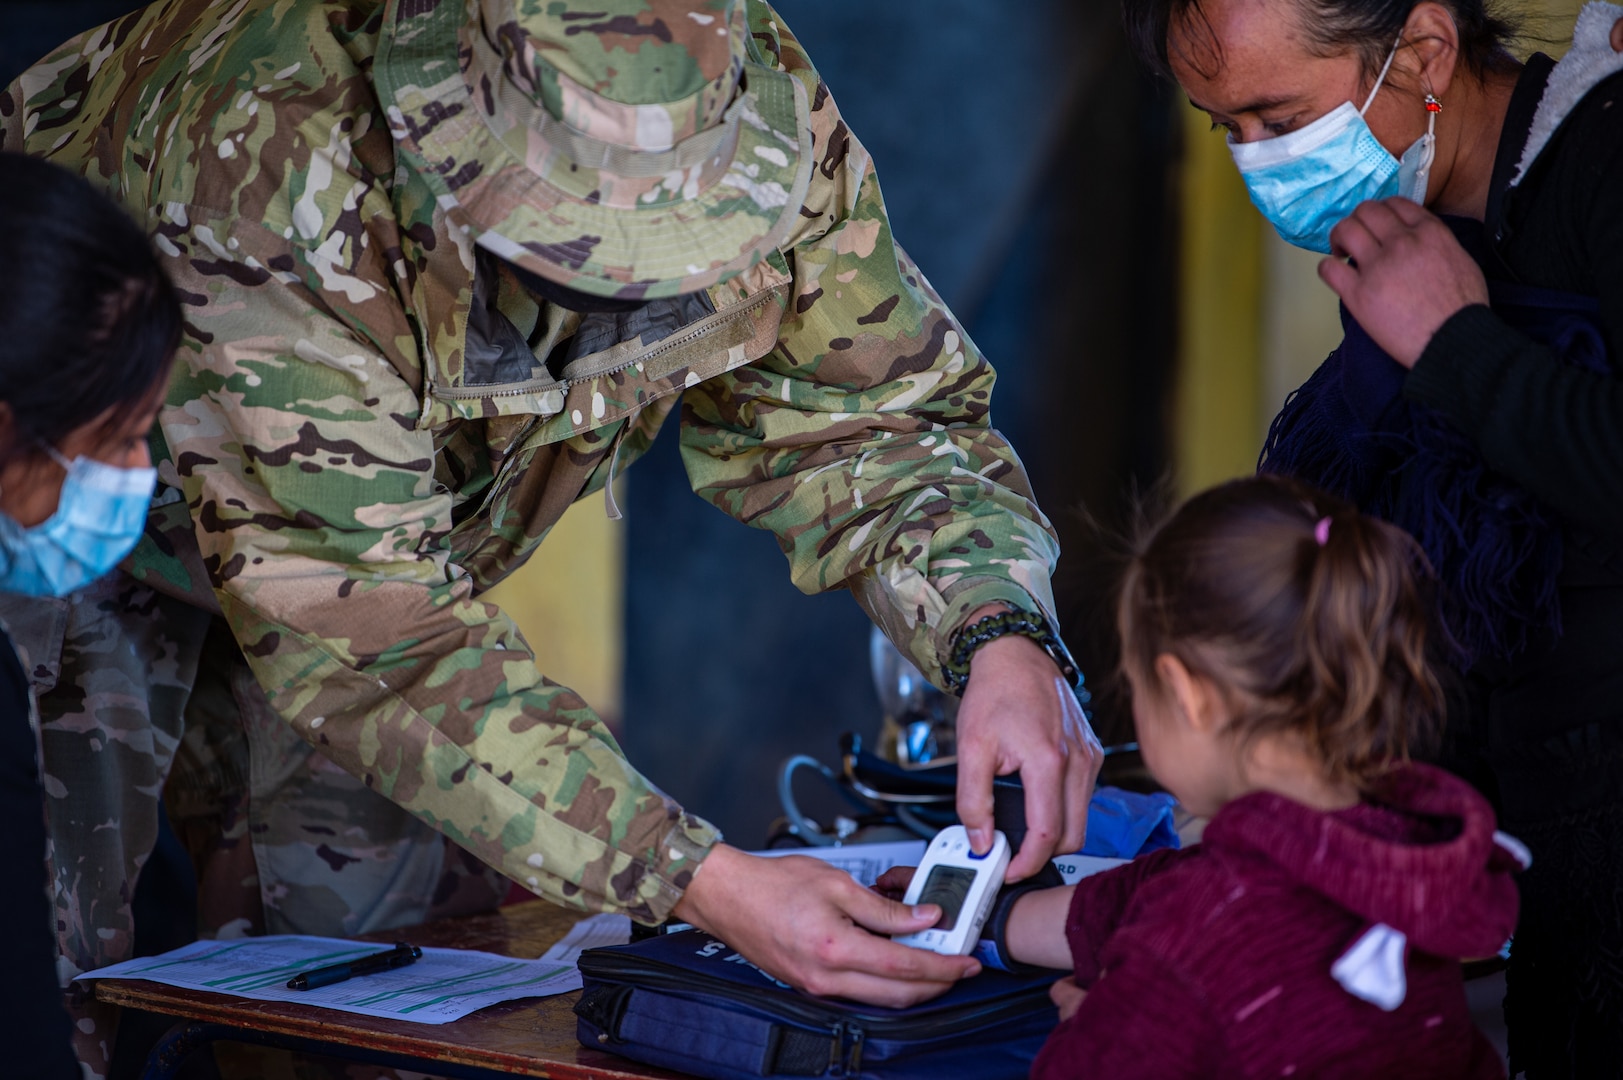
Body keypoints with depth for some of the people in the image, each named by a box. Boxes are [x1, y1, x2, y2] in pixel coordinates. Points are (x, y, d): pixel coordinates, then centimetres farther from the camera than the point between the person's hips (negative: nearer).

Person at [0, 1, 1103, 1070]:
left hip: (403, 526, 5)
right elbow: (368, 630, -44)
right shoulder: (278, 167, -44)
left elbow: (869, 414, -17)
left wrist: (1005, 638, -38)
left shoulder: (753, 104, -28)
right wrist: (703, 883, -52)